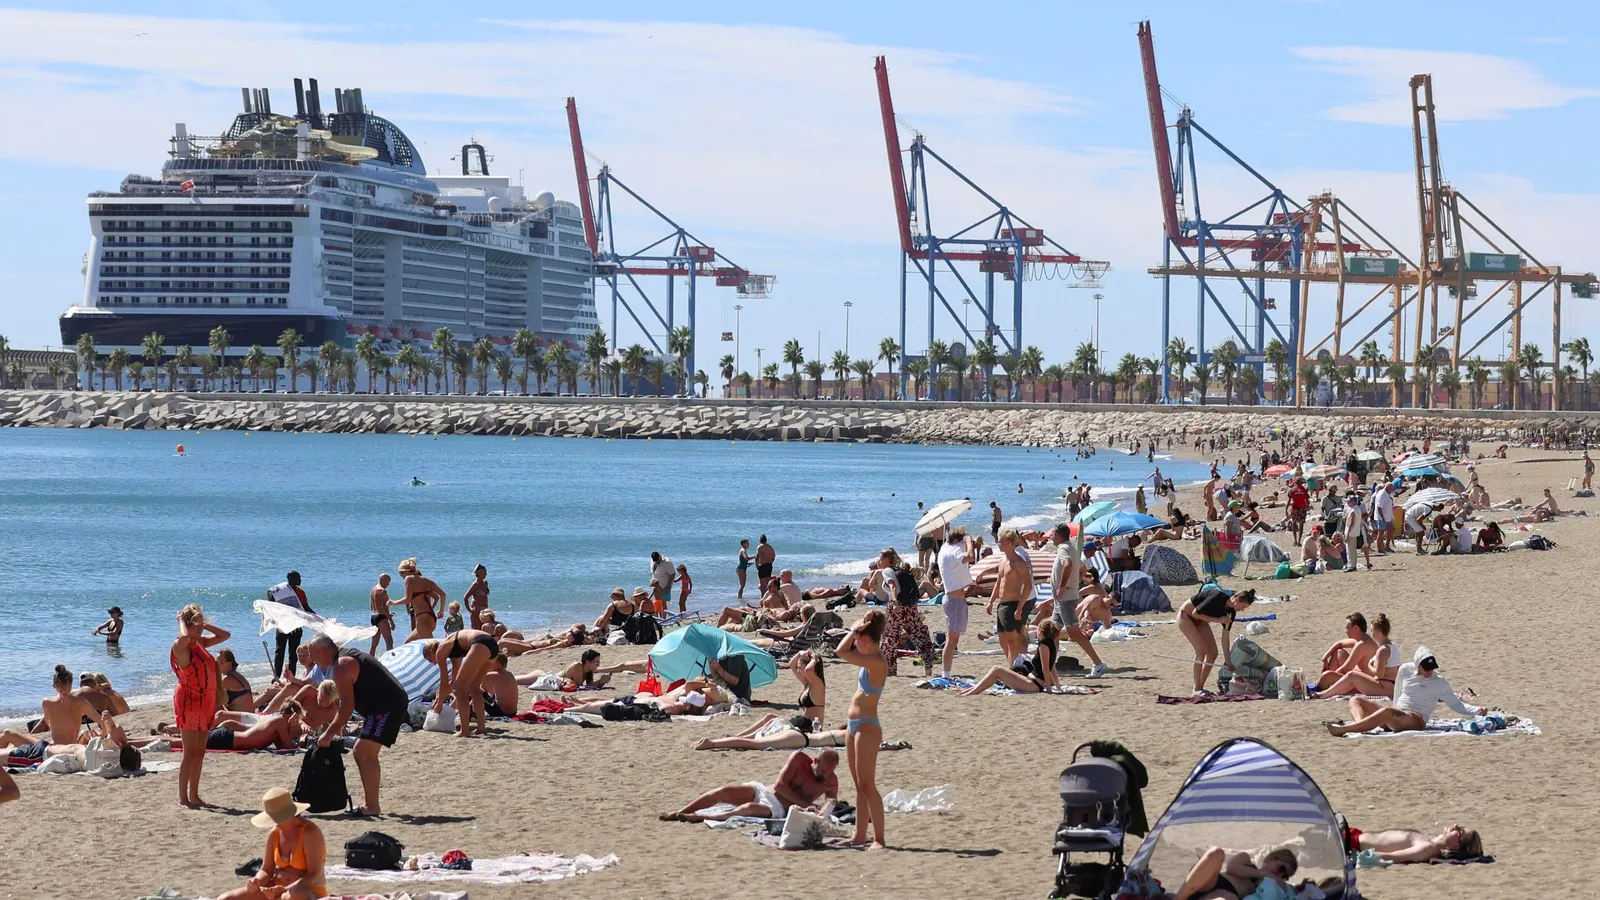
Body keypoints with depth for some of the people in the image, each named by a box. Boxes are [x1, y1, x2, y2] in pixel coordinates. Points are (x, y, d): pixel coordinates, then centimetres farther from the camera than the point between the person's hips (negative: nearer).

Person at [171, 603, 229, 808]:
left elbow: (225, 635, 23)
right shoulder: (181, 646, -12)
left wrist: (205, 625, 10)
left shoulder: (201, 643, 13)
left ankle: (194, 796, 17)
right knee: (190, 752, -8)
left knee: (199, 753, 11)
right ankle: (183, 797, -4)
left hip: (205, 702, 9)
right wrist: (182, 622, -15)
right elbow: (184, 636, -36)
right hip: (189, 701, -9)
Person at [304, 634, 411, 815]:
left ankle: (372, 806, -19)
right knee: (362, 752, 18)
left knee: (365, 753, -16)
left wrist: (329, 734, -17)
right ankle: (370, 804, 22)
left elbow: (347, 705, -20)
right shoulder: (348, 656, 19)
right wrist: (335, 725, 20)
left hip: (386, 705, -11)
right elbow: (347, 701, 27)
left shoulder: (342, 665, -14)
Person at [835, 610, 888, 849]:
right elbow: (844, 651, 28)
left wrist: (854, 630, -16)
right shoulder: (869, 658, 10)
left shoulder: (876, 662, -19)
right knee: (860, 785, 14)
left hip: (867, 727, -10)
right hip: (855, 725, 10)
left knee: (867, 785, -9)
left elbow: (841, 652, -26)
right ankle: (860, 835, 19)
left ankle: (879, 838, -8)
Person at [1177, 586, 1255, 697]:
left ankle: (1201, 687, 8)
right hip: (1185, 616, -8)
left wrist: (1227, 661, -2)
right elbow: (1195, 613, -26)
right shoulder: (1218, 597, -30)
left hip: (1199, 620, 8)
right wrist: (1218, 620, -27)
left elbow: (1225, 637, -1)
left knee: (1213, 652, -1)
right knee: (1201, 650, -19)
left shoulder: (1231, 611, -7)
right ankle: (1197, 689, -12)